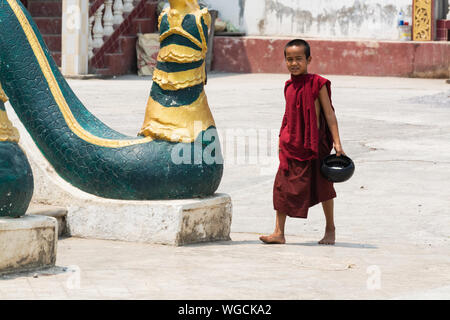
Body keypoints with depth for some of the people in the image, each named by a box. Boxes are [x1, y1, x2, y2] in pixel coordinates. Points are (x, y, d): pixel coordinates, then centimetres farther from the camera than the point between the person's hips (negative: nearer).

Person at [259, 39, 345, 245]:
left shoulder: (317, 84, -8)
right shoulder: (289, 87, 8)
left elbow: (329, 113, -8)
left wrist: (336, 141, -13)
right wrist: (282, 140, 19)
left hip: (314, 143, -5)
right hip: (291, 144, 5)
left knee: (322, 186, 7)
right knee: (283, 185, -1)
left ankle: (330, 229, 22)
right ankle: (279, 232, 1)